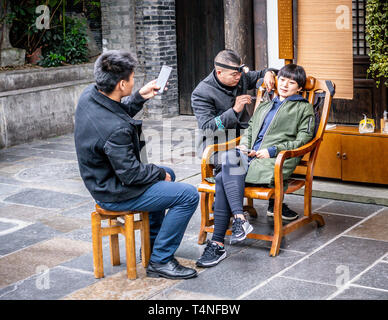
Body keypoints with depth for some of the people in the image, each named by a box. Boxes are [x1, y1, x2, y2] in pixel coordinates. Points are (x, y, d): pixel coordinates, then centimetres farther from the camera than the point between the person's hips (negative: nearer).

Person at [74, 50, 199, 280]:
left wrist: (140, 97, 4)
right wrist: (160, 173, -9)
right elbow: (131, 174, -25)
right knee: (189, 195, -12)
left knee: (166, 174, 30)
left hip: (102, 180, 10)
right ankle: (160, 261, -1)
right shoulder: (115, 130, -35)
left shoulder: (90, 95, -7)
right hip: (115, 193, -10)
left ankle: (152, 244, 38)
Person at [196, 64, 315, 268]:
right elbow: (249, 130, 33)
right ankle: (239, 218, -35)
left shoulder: (303, 108, 15)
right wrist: (244, 145, 9)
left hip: (276, 163, -6)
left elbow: (303, 139, 3)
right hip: (251, 158, 6)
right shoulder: (264, 107, 34)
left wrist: (272, 151, -8)